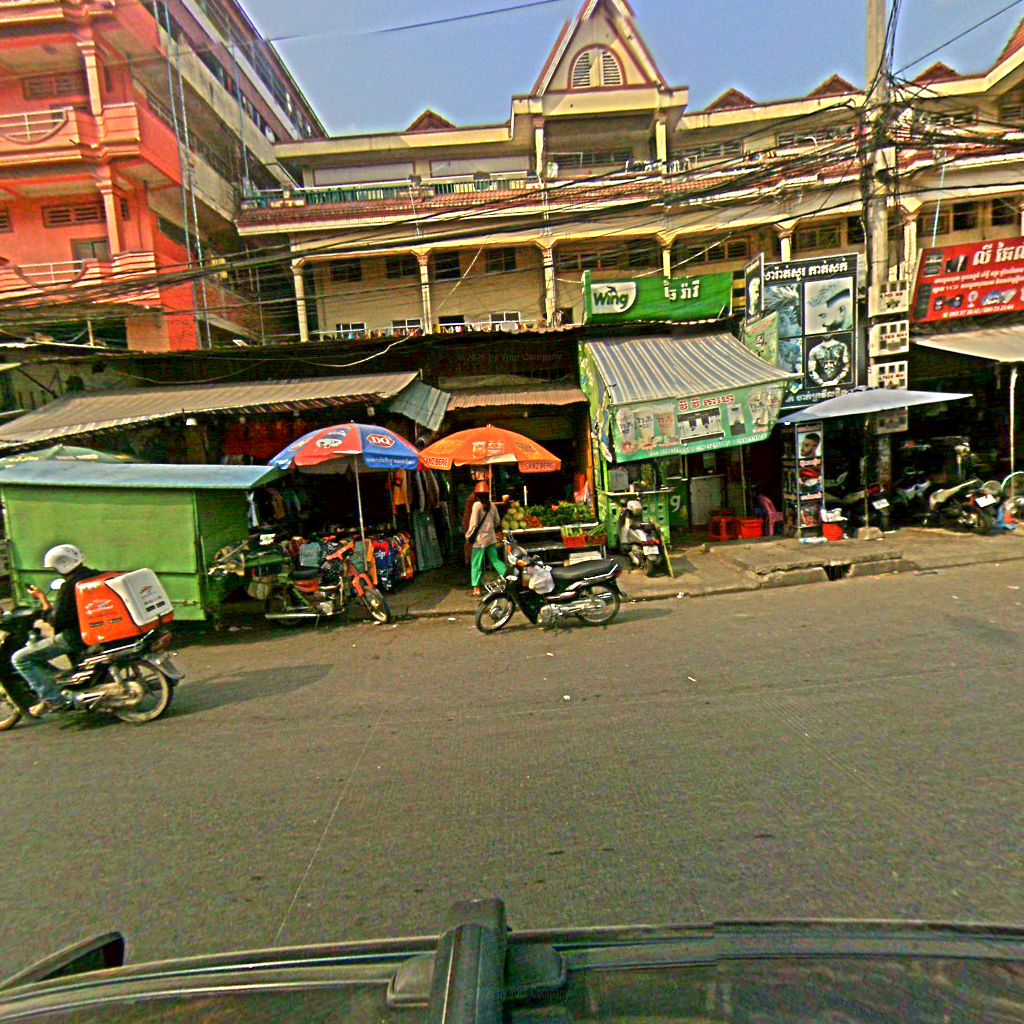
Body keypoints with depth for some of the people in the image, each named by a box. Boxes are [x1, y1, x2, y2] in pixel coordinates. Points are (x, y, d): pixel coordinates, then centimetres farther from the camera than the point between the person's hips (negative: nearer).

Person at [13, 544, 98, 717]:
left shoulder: (69, 585, -17)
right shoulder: (95, 575, 7)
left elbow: (56, 620, -14)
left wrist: (42, 598, -6)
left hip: (77, 636, -9)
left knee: (20, 658, -1)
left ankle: (51, 698, -6)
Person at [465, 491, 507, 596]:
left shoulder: (477, 505, -11)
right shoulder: (492, 505, 5)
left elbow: (474, 523, -14)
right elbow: (497, 522, 12)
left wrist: (468, 536, -3)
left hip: (480, 539, -5)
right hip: (492, 537, 5)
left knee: (477, 563, 3)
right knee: (496, 560, 14)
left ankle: (476, 587, 5)